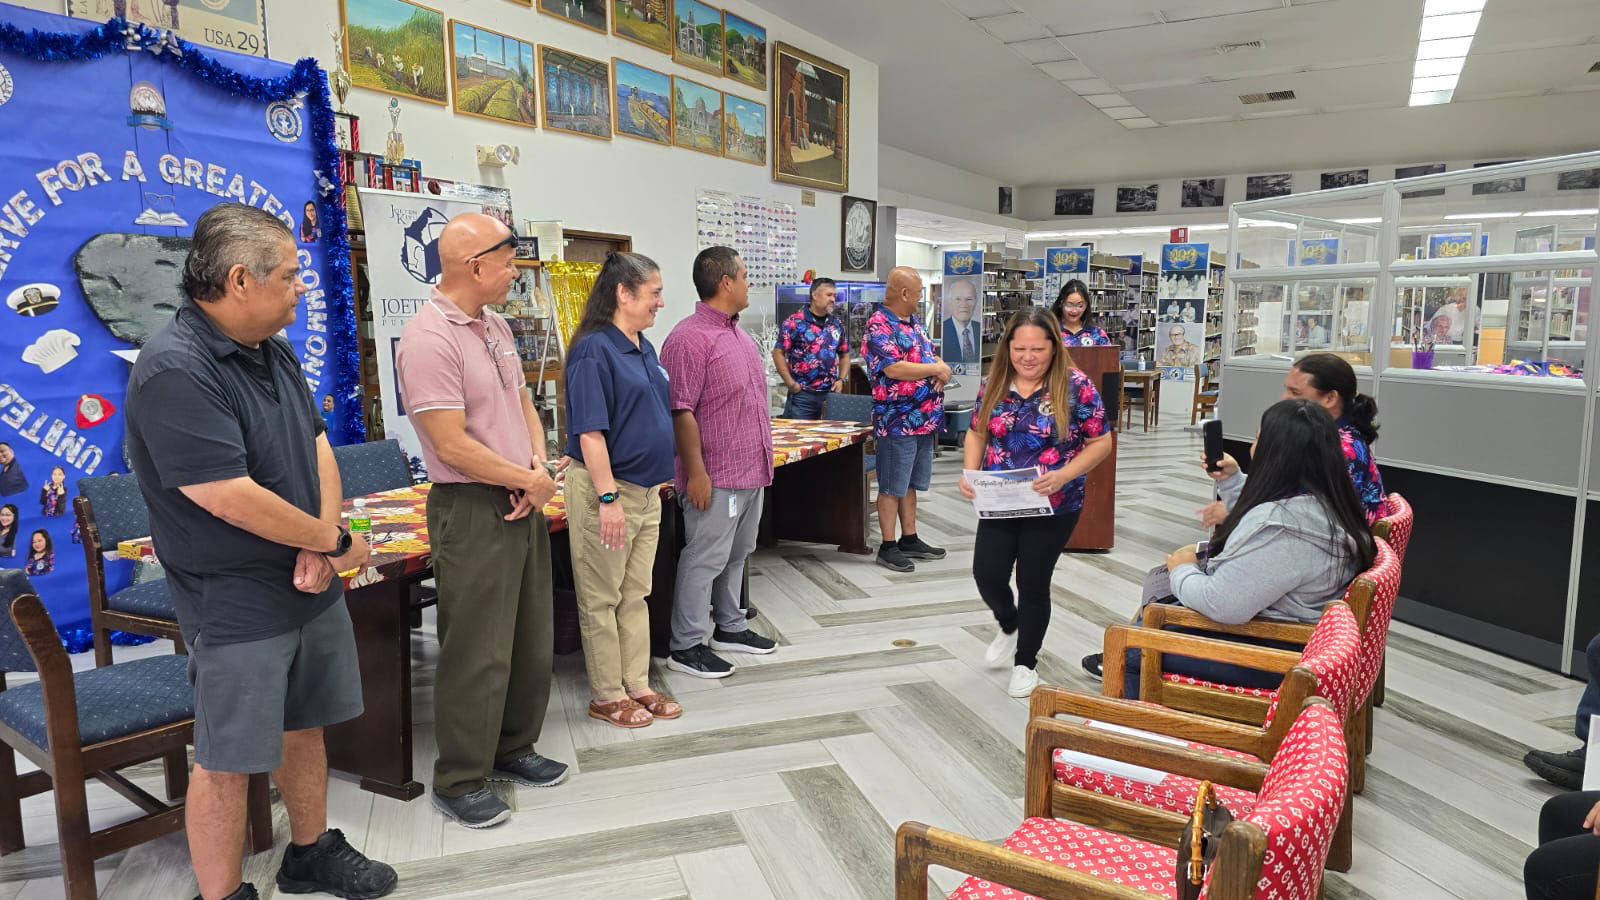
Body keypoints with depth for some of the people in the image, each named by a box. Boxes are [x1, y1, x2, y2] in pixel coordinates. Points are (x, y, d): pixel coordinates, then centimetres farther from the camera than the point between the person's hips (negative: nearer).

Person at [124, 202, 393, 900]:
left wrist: (320, 547, -8)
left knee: (304, 725, 21)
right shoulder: (175, 370, -21)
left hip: (310, 586, 8)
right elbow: (230, 498, -26)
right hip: (236, 604, -8)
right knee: (228, 759, 5)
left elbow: (318, 447, 8)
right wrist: (335, 541, -13)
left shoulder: (273, 351, 7)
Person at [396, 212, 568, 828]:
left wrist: (540, 465, -1)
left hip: (524, 503, 9)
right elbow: (453, 445, -22)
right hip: (472, 511, -9)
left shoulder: (495, 325, 10)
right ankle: (460, 781, 19)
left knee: (532, 638, 18)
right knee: (478, 651, 1)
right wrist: (528, 481, -12)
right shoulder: (430, 338, -18)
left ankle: (513, 748, 36)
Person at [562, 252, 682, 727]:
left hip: (646, 489, 9)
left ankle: (637, 685, 28)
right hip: (606, 489, -9)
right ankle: (607, 696, 18)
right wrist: (608, 499, -23)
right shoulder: (594, 349, -17)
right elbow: (590, 431, -21)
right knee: (602, 598, 6)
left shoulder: (643, 347, 10)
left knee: (636, 594, 16)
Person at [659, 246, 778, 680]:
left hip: (751, 471, 9)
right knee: (706, 559, -2)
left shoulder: (739, 334, 14)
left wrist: (763, 458, 20)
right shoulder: (690, 338, -16)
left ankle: (729, 627, 32)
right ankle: (686, 646, 10)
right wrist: (696, 472, -21)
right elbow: (681, 412, -20)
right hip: (716, 476, -9)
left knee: (736, 555, 18)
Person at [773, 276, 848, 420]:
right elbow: (778, 353, -7)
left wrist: (842, 379, 5)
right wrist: (791, 384, -10)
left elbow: (844, 355, 20)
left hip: (830, 394, 5)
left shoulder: (837, 324, 11)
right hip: (802, 394, -5)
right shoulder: (794, 322, -6)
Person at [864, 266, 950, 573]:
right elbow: (894, 369, -25)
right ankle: (888, 547, 9)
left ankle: (910, 540, 26)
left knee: (910, 484, 16)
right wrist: (937, 369, -13)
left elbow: (932, 356, 21)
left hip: (925, 418, 9)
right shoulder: (879, 326, -14)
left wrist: (941, 371, -4)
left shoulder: (914, 322, 14)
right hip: (898, 420, -9)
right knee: (892, 487, 1)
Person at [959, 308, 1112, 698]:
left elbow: (1101, 442, -8)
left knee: (1033, 582, 6)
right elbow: (977, 433, 11)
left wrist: (1064, 475, -23)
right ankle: (1009, 626, 37)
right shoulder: (995, 383, 1)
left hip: (1053, 506, -3)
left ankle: (1026, 663, 29)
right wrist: (969, 472, -7)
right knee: (987, 574, 1)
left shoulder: (1076, 386, -11)